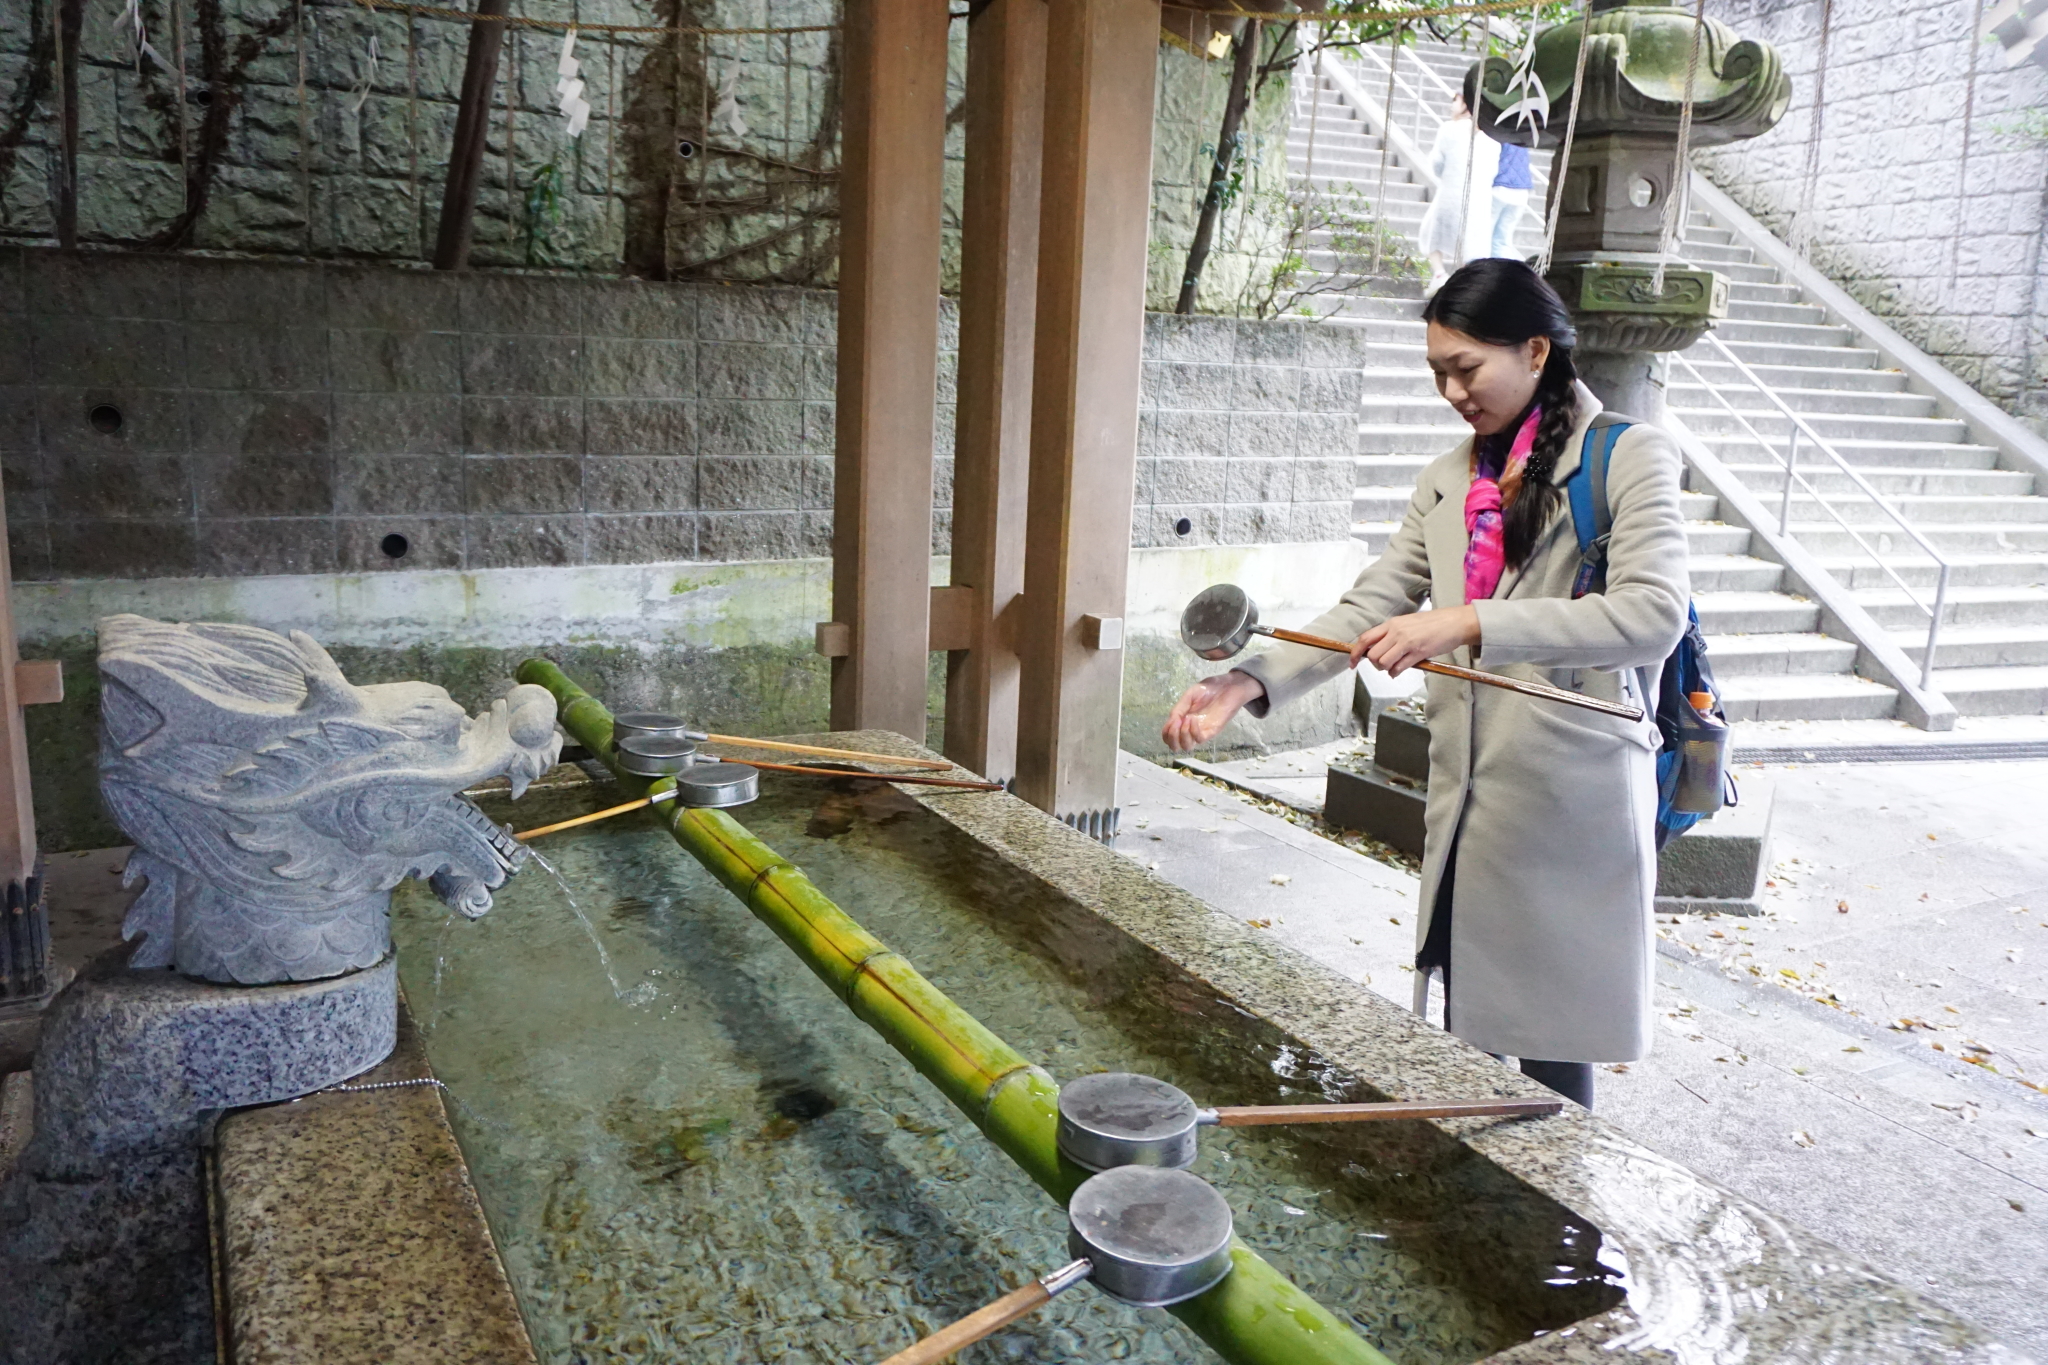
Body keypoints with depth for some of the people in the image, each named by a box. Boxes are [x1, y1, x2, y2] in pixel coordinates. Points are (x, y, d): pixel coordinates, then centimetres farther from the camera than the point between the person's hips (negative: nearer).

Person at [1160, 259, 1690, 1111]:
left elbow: (1655, 613, -19)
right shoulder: (1448, 481, 13)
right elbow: (1371, 606, 8)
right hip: (1467, 803, 6)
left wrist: (1469, 623, -28)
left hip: (1571, 808, -5)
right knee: (1466, 1040, 13)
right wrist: (1253, 683, -7)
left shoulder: (1628, 458, -5)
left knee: (1549, 1053, 4)